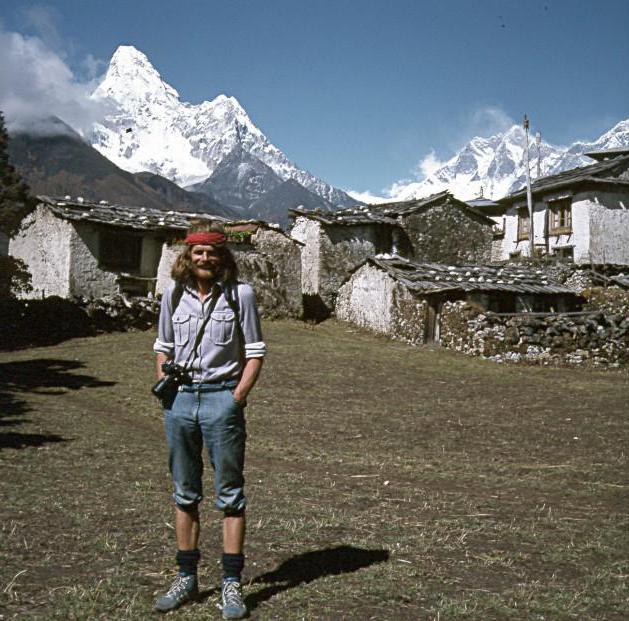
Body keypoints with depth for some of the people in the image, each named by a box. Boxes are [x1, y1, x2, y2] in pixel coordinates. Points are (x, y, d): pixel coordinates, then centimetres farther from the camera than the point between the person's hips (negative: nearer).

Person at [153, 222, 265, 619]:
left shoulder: (240, 294, -3)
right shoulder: (174, 294, 8)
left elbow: (255, 352, -2)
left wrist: (237, 397, -10)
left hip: (222, 397, -4)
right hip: (180, 399, 4)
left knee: (230, 493, 2)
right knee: (185, 494, 12)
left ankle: (232, 584, 10)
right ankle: (187, 579, 23)